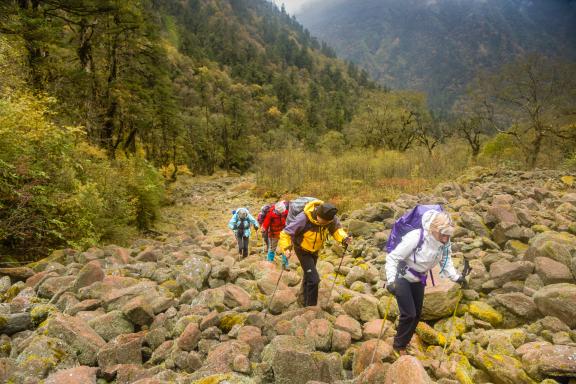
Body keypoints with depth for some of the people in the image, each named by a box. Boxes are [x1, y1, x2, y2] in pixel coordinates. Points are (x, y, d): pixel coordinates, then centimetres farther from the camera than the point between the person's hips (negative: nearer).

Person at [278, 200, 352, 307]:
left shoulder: (330, 218, -24)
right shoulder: (303, 219, -37)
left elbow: (336, 228, -4)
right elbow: (286, 233, -29)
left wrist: (344, 238, -22)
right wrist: (286, 248, -42)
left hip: (315, 250, 6)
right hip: (303, 250, -6)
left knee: (308, 276, 25)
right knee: (314, 279, -17)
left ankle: (306, 304, 47)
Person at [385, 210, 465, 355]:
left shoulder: (445, 243, -15)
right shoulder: (415, 238, -34)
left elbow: (446, 262, 0)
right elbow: (392, 258, -30)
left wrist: (456, 277, -15)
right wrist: (391, 280, -38)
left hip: (418, 280, 7)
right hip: (402, 277, -6)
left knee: (417, 314, 13)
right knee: (409, 314, -10)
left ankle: (402, 345, 33)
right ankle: (398, 346, 14)